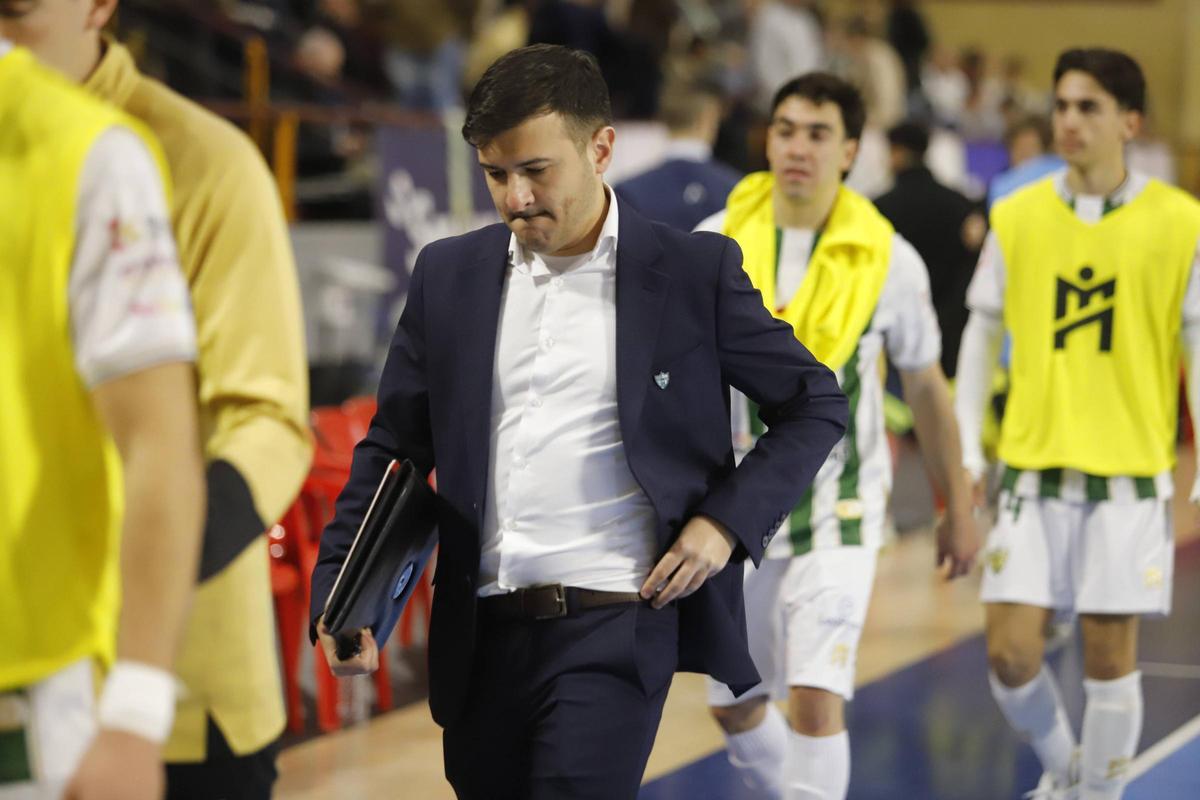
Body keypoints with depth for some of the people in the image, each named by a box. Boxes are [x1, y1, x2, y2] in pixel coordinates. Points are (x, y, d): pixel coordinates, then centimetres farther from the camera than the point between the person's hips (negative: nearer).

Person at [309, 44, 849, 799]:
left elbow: (817, 404, 7)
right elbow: (394, 448, 10)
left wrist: (731, 519, -7)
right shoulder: (449, 274, 8)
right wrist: (338, 597, -2)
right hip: (484, 636, 4)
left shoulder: (694, 270, -1)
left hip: (617, 630, -4)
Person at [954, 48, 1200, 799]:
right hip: (1034, 469, 2)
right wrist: (965, 454, 5)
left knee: (1110, 655, 2)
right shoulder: (1017, 217, 2)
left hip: (1130, 477, -2)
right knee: (1011, 652, -2)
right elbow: (982, 336, 9)